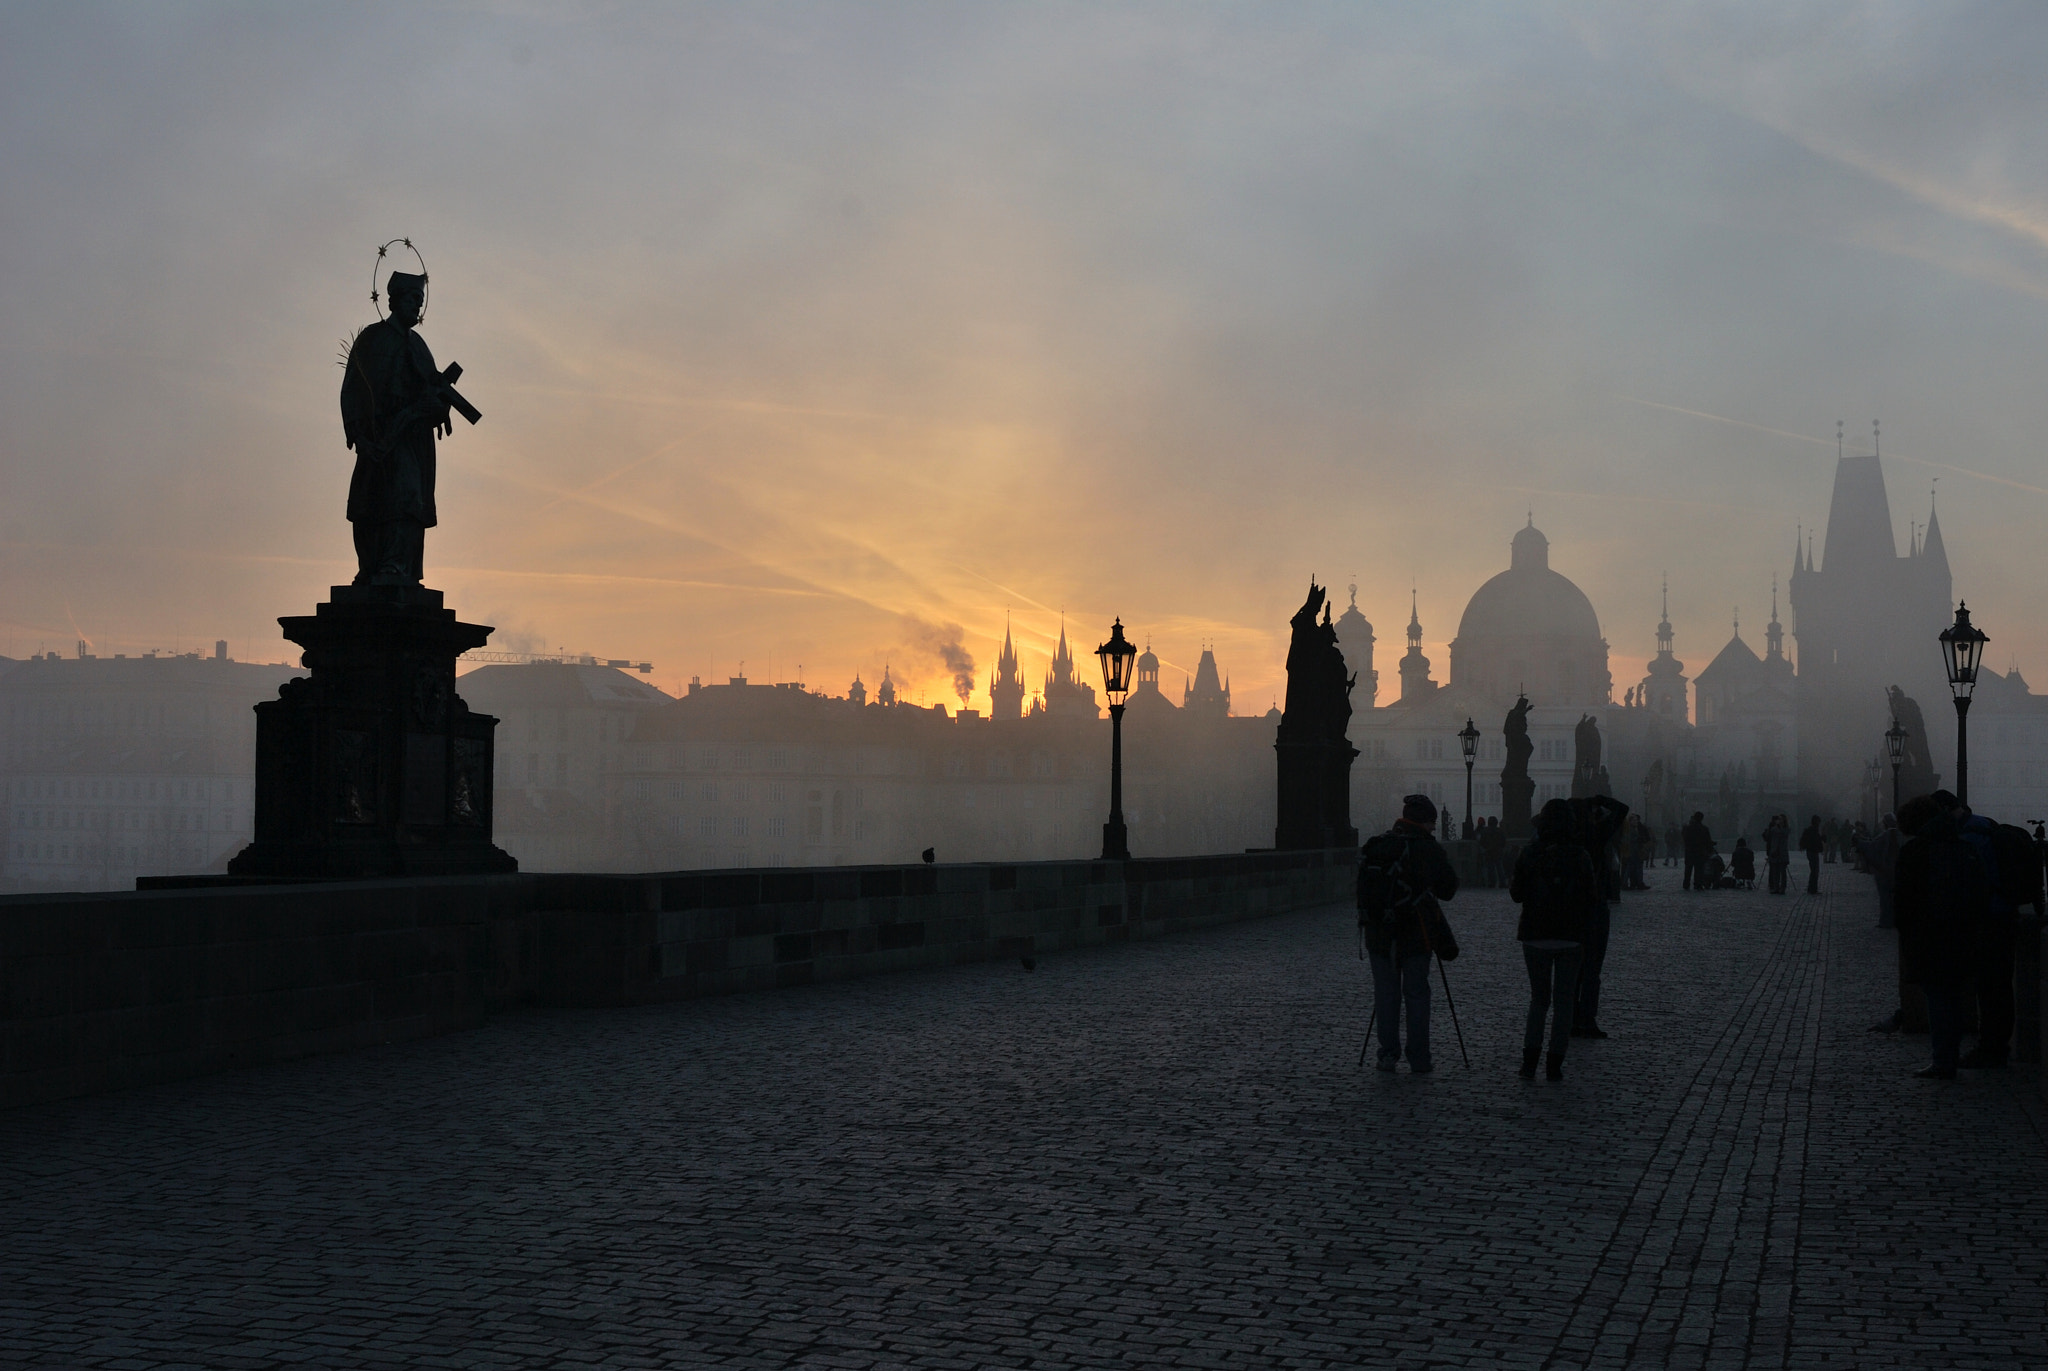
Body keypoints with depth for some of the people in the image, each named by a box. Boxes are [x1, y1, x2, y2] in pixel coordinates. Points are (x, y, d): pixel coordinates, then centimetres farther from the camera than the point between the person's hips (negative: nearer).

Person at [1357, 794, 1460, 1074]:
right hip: (1415, 934, -3)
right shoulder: (1427, 848, -9)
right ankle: (1418, 1059, 6)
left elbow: (1363, 889, 10)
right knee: (1416, 994, 4)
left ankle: (1388, 1053, 6)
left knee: (1385, 993, 9)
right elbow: (1448, 888, -3)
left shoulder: (1374, 846, 5)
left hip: (1378, 934, 3)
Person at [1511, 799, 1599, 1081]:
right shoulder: (1579, 856, -6)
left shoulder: (1529, 854, -5)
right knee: (1564, 1001, 8)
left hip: (1535, 937, 1)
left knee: (1538, 999, 13)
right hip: (1570, 938, -1)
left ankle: (1529, 1060, 0)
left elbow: (1517, 894, 1)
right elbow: (1592, 897, -1)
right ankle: (1554, 1065, 4)